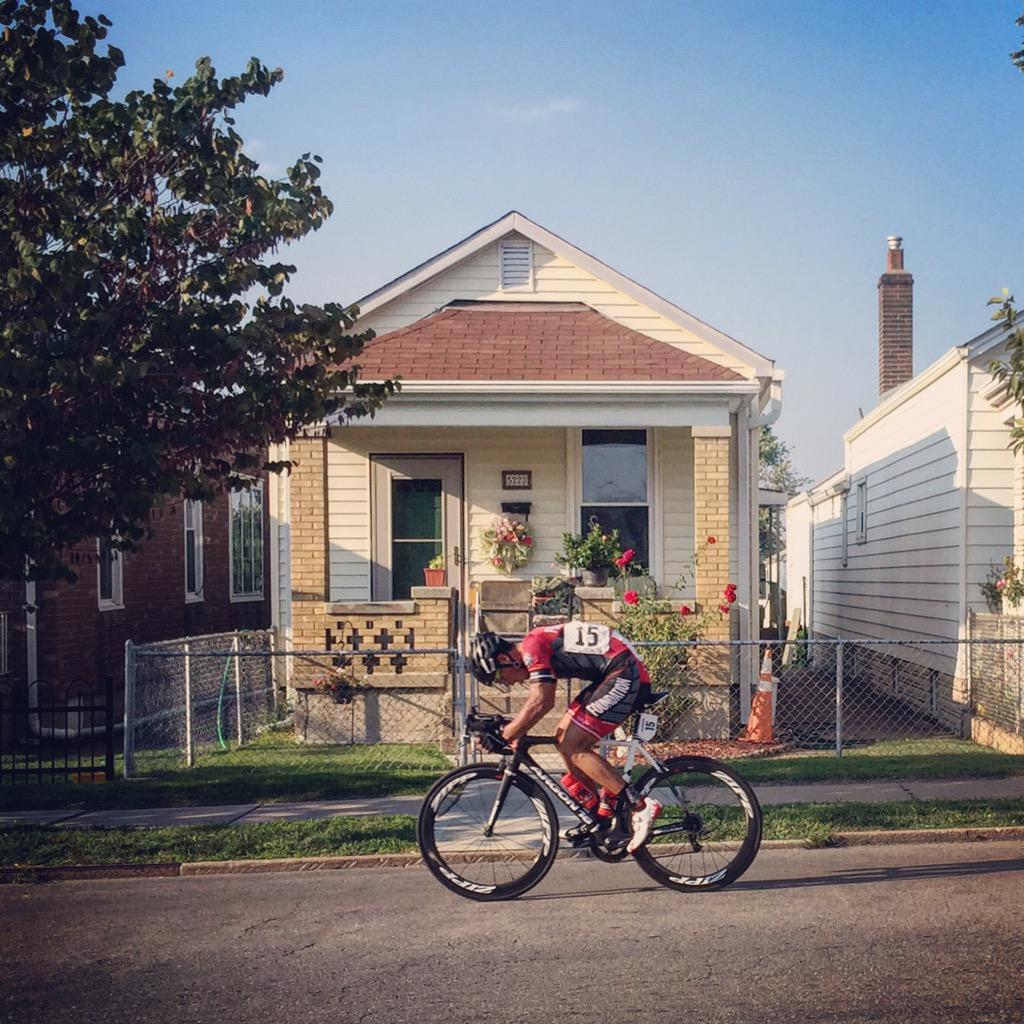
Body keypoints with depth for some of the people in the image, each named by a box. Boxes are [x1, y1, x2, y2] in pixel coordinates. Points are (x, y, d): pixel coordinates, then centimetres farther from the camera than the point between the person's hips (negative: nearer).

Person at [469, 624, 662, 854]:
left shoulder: (532, 646, -13)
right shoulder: (537, 644, 17)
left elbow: (540, 702, -22)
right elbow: (539, 703, 23)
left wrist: (503, 737, -18)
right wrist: (514, 732, 18)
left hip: (626, 675, -10)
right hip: (613, 678, 10)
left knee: (572, 747, -11)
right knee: (564, 739, 10)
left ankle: (641, 808, -11)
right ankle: (603, 817, 17)